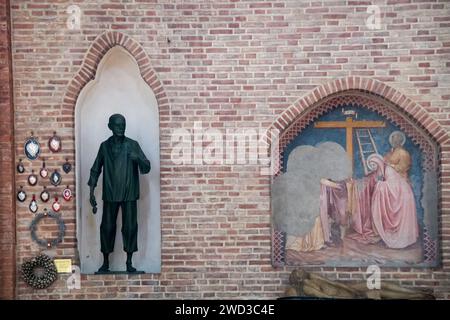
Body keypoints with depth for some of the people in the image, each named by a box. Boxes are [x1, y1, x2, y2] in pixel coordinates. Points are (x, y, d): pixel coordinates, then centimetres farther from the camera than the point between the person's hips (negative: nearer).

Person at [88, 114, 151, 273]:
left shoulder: (132, 145, 0)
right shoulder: (105, 146, 5)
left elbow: (146, 168, -3)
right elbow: (95, 170, 10)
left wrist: (138, 159, -24)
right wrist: (91, 192, 4)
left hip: (129, 194, -1)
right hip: (110, 194, 1)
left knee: (130, 227, 0)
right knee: (107, 227, 4)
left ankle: (129, 262, 12)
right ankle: (105, 262, 18)